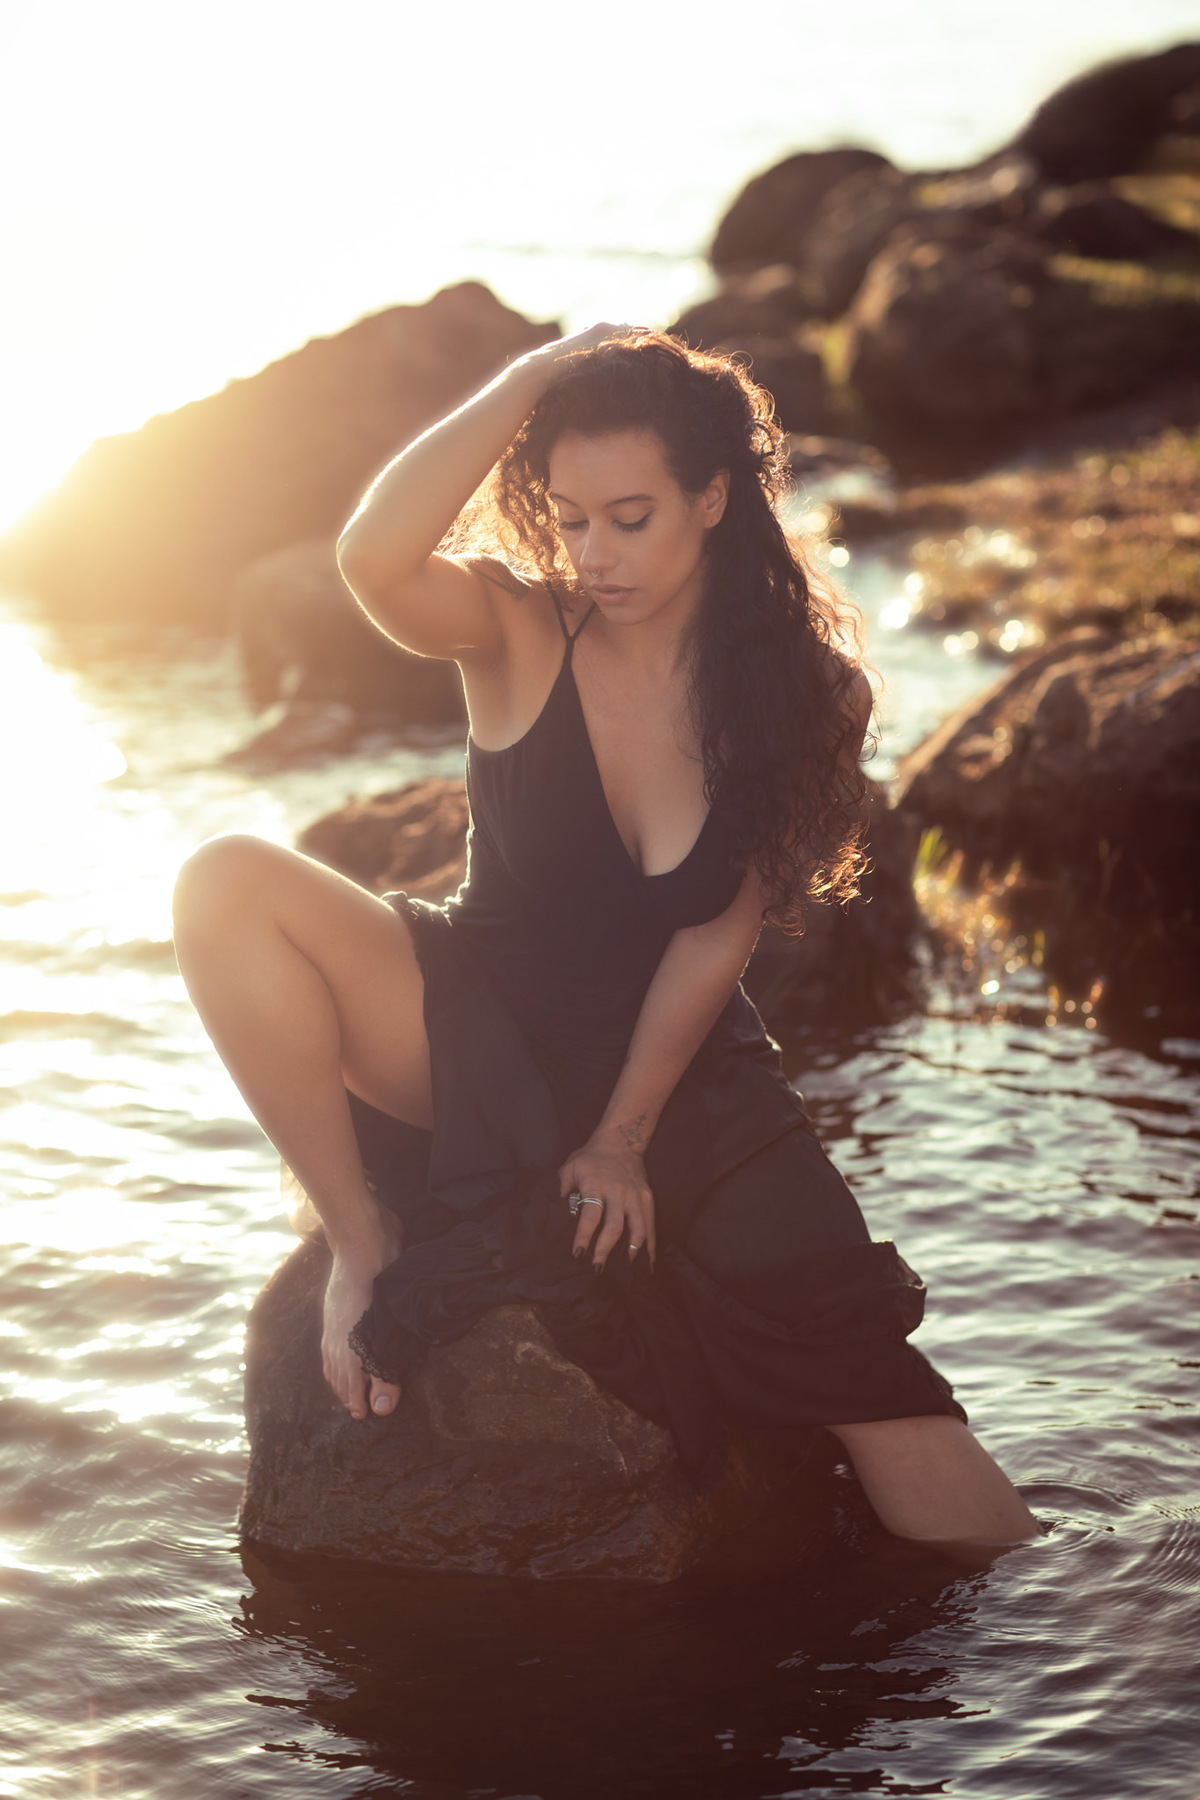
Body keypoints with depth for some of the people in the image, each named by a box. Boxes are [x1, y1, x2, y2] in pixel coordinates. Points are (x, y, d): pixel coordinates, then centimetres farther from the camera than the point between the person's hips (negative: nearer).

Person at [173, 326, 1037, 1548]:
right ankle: (366, 1245, -13)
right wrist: (538, 375, -29)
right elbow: (374, 560, -37)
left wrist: (623, 1143, -12)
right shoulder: (518, 631, -12)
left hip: (681, 1072, 0)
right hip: (484, 1036, 0)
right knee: (226, 886, -28)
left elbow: (715, 940, -10)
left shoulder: (797, 690, -9)